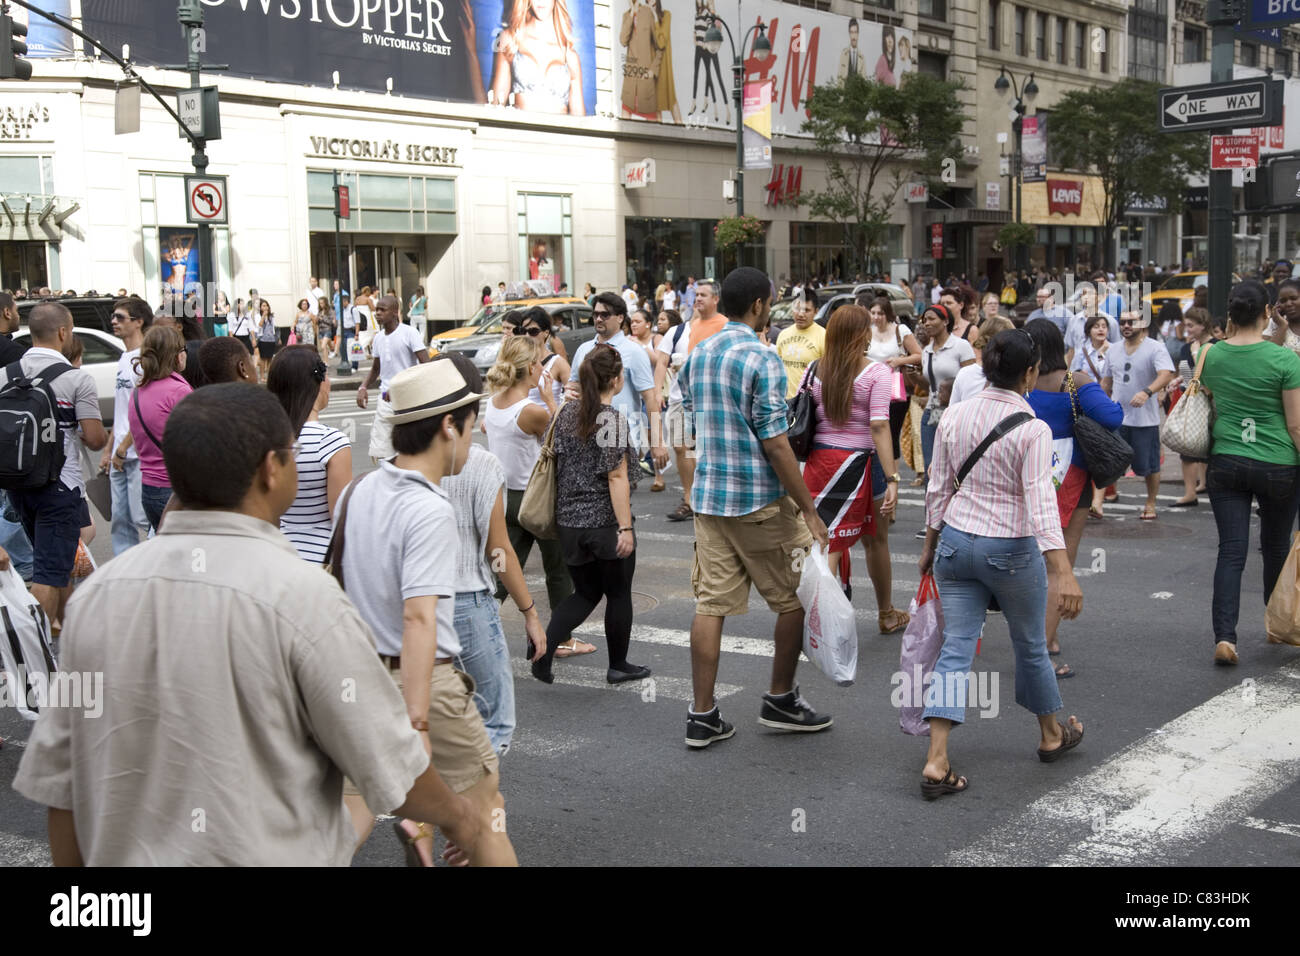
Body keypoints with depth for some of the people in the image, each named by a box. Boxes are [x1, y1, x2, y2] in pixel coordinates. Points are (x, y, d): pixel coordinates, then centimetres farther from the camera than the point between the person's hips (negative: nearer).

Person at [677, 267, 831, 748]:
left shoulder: (697, 354, 9)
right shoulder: (762, 359, -14)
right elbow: (775, 443, -18)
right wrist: (810, 511, -14)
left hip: (707, 497, 7)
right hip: (759, 500, -7)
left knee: (711, 603, 7)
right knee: (793, 598, 11)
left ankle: (702, 715, 9)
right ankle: (780, 700, 21)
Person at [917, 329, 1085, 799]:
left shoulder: (954, 416, -1)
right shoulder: (1033, 430, -16)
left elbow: (937, 489, 5)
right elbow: (1041, 501, -23)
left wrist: (931, 544, 17)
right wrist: (1062, 570, -26)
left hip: (956, 542, 4)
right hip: (1011, 550, -4)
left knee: (956, 647, 3)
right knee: (1031, 646, 17)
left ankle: (936, 761, -5)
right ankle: (1051, 735, 40)